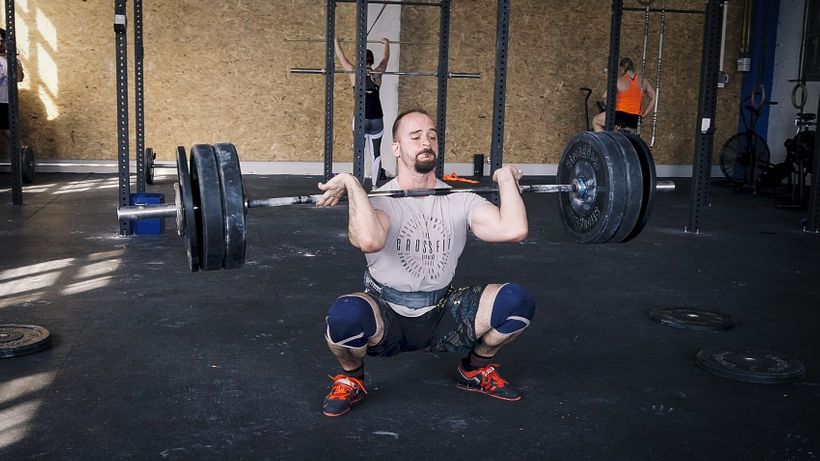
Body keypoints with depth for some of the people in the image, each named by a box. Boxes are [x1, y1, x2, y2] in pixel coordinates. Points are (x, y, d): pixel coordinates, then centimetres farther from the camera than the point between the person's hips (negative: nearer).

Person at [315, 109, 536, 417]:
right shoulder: (380, 200, -14)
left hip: (442, 315, 3)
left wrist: (506, 178, -11)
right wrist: (352, 184, -31)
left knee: (516, 301, -20)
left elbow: (514, 230, -22)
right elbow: (370, 241, -40)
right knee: (346, 313, -38)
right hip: (386, 318, -3)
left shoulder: (460, 200, -3)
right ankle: (351, 379, -1)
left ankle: (476, 369, 12)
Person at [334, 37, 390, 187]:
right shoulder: (377, 74, 4)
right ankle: (374, 185, 6)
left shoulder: (355, 74, -1)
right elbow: (386, 59, 23)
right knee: (376, 154, 6)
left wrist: (335, 41, 25)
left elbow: (341, 57, 11)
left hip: (361, 120, -2)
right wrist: (386, 44, 41)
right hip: (377, 120, 2)